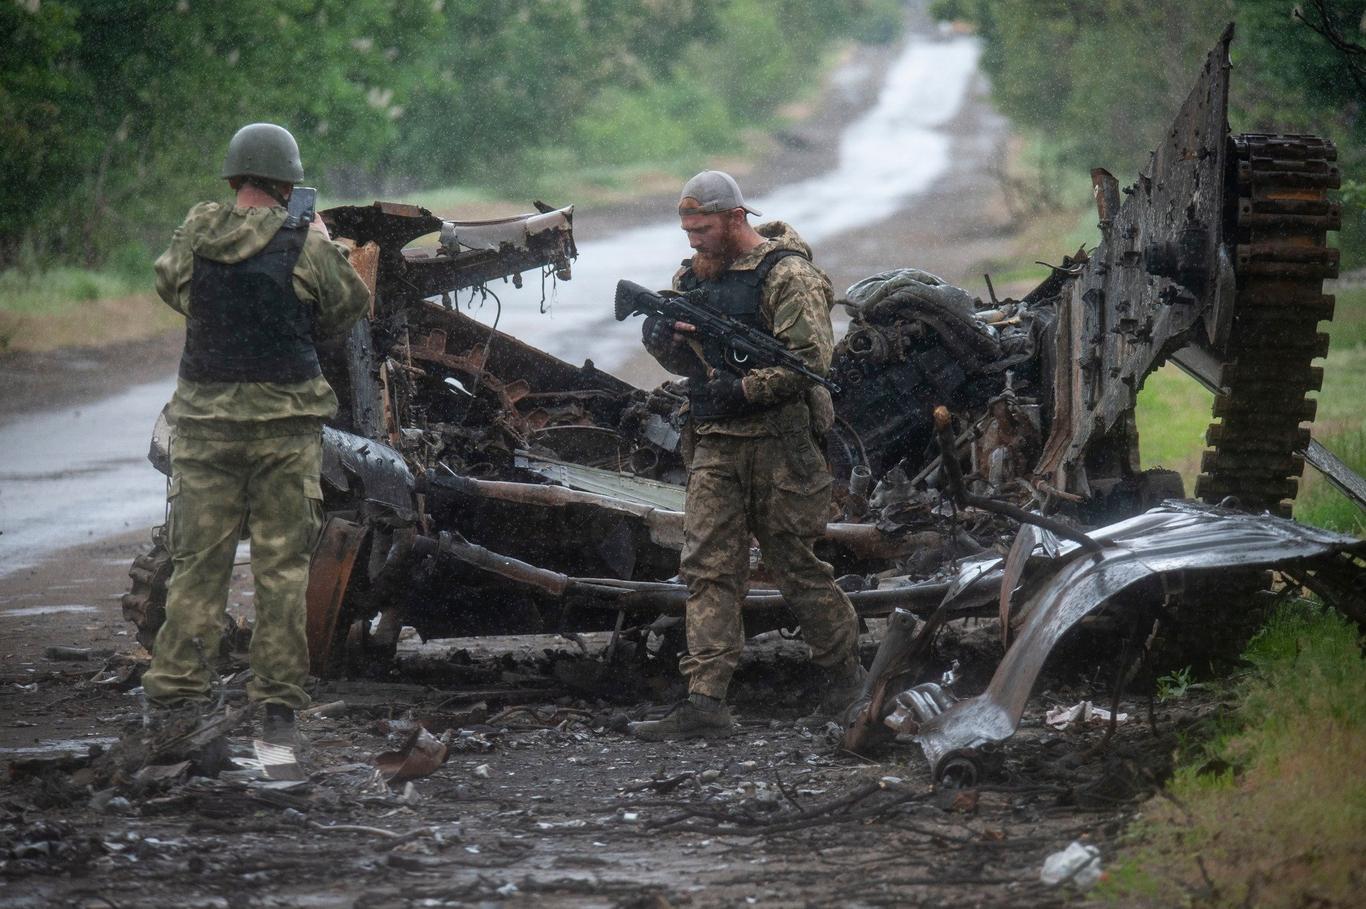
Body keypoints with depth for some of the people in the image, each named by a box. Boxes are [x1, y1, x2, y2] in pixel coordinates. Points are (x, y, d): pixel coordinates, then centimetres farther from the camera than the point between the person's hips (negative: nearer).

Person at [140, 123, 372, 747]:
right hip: (284, 420, -2)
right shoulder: (304, 247, -9)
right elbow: (350, 307, 4)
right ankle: (278, 706, 7)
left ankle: (172, 696, 2)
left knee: (198, 562, 7)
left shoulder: (195, 233, -1)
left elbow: (170, 286, 16)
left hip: (205, 417, 2)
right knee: (282, 567, 6)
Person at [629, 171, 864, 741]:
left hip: (778, 441, -7)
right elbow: (686, 360, 20)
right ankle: (706, 704, -8)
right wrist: (663, 342, -3)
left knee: (794, 563, 3)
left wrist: (743, 389, -21)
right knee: (708, 569, -3)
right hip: (714, 444, 7)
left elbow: (810, 355, -17)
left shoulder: (786, 273, -9)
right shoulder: (693, 275, 14)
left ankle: (843, 669, 25)